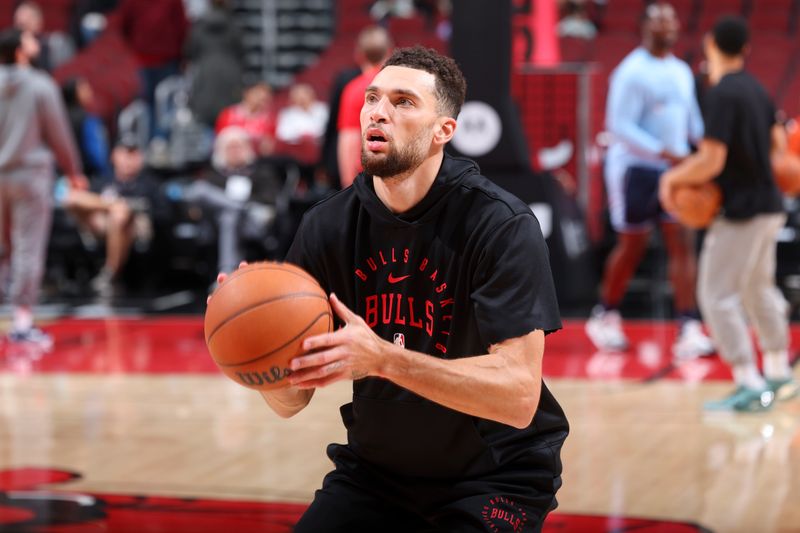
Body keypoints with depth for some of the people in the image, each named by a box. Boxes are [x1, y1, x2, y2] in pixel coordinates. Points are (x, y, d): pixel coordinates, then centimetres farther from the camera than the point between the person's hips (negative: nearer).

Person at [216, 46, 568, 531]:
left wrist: (382, 358, -38)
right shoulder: (327, 227, -6)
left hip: (494, 478, -4)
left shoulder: (502, 224, -19)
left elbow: (519, 394, -28)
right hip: (375, 469, 4)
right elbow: (291, 400, -4)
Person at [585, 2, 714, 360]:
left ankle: (689, 332, -9)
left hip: (674, 169, 6)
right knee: (632, 246, 4)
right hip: (635, 168, -6)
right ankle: (605, 317, 26)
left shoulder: (682, 72, 12)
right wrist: (664, 153, -28)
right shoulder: (632, 72, -12)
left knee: (682, 244, -5)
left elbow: (694, 122, 19)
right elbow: (619, 126, -20)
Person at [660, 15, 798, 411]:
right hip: (768, 205, 9)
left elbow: (712, 162, -22)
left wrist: (673, 178, -8)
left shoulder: (722, 94, -18)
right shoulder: (756, 90, 8)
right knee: (758, 289, 22)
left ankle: (750, 386, -8)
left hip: (742, 212, -9)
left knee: (718, 296, -5)